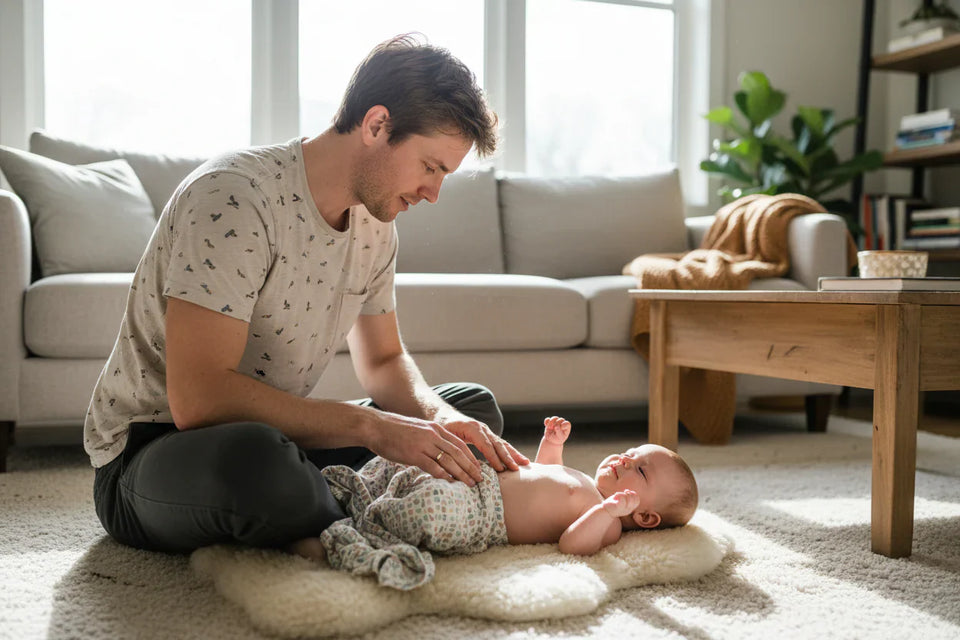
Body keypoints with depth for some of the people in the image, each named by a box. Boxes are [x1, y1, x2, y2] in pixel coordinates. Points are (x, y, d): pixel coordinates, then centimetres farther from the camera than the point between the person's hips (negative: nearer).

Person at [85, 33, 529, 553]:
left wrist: (442, 422, -11)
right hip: (153, 449, -7)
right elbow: (198, 399, -33)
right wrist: (372, 427, -32)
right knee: (257, 459, -42)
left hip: (277, 435, 8)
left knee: (474, 406, 7)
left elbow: (383, 361, 12)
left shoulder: (373, 222, 2)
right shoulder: (235, 197, -25)